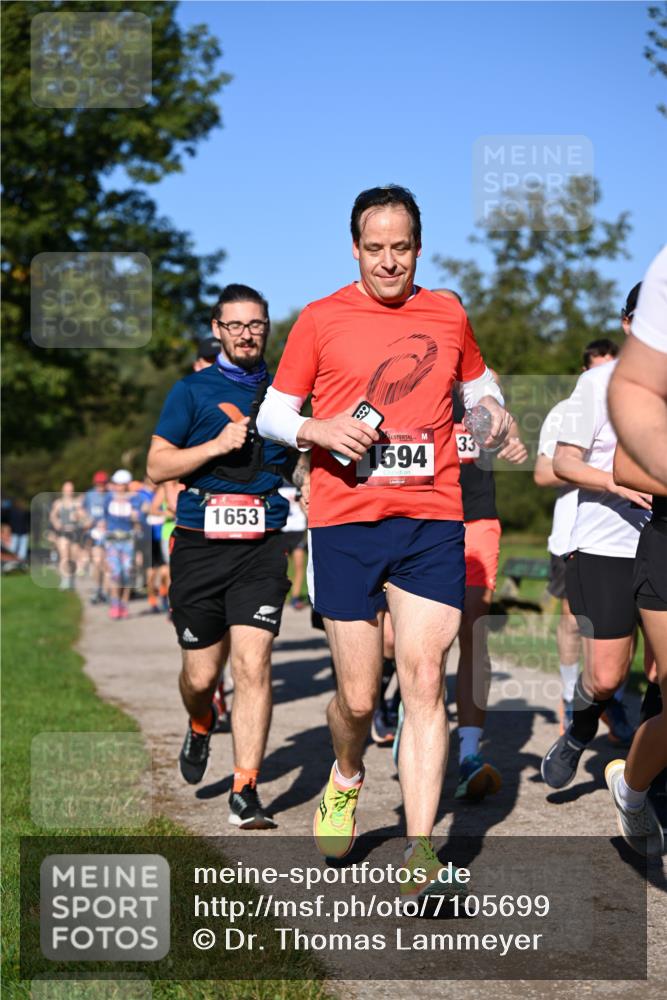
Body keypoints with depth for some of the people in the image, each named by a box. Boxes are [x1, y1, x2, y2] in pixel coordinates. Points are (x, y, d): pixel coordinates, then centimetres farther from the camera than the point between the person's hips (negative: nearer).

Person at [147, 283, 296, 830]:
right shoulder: (193, 390, 6)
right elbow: (157, 466, 1)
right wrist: (218, 445, -12)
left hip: (262, 545, 1)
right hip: (200, 543, 0)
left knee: (253, 665, -12)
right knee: (201, 674, 5)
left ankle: (245, 791, -6)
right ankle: (201, 727, 41)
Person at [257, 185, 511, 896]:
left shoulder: (448, 315, 11)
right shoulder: (321, 319, 4)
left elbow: (477, 382, 29)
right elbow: (271, 413, 8)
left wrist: (492, 409, 5)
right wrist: (318, 430, -13)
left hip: (432, 523, 1)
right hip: (345, 523, -1)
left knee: (424, 680, -9)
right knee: (357, 695, 2)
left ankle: (419, 852, -7)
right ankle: (346, 779, 35)